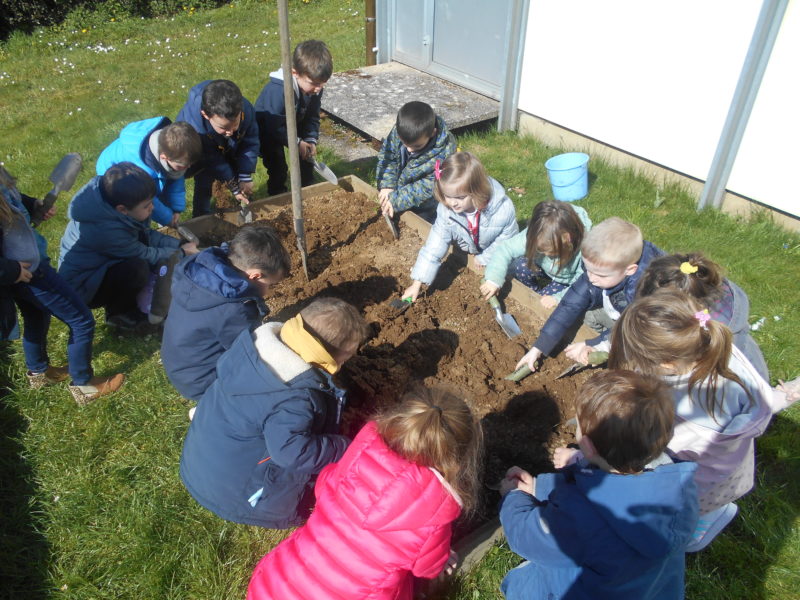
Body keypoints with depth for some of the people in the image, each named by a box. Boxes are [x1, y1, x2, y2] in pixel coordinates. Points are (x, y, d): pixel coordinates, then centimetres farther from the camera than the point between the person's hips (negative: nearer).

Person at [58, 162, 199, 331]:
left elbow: (147, 234, 2)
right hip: (80, 287, -9)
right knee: (138, 268, -32)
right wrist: (182, 252, -9)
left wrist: (179, 245, -9)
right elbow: (145, 255, -21)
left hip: (101, 266, 9)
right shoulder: (105, 229, -35)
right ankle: (117, 313, -3)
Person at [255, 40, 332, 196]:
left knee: (307, 158, 8)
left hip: (293, 125, 6)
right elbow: (274, 126, -34)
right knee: (278, 168, -10)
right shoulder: (278, 90, -40)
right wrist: (296, 143, -29)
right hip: (268, 131, -6)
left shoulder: (315, 87, -20)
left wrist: (311, 140, -19)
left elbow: (312, 117, -7)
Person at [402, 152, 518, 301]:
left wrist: (485, 258, -16)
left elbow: (507, 237, -21)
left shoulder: (503, 209, -41)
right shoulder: (446, 209, -33)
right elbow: (435, 244, -28)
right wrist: (417, 283, -30)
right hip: (468, 248, 4)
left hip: (496, 251, -3)